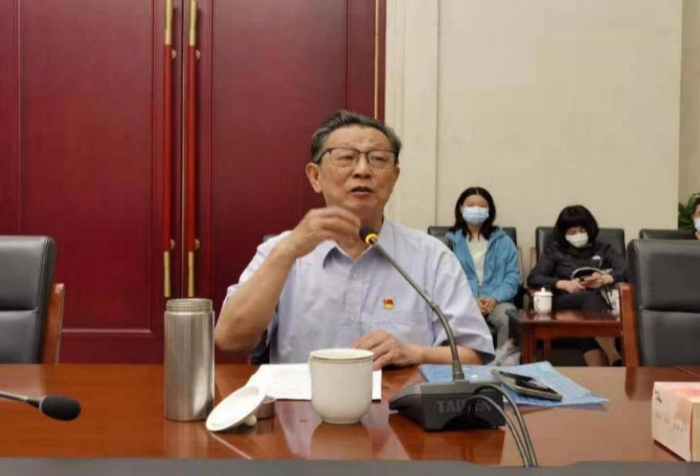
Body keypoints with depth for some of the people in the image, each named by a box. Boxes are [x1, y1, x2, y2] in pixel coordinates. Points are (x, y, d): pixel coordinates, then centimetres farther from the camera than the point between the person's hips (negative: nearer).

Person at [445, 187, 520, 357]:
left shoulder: (503, 241, 18)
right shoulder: (450, 241, 12)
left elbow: (513, 276, 7)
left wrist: (494, 298, -12)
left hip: (496, 300, 2)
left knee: (510, 319, -33)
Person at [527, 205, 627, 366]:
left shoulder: (603, 249, 26)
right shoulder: (554, 250, 21)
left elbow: (626, 270, 8)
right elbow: (533, 278, 7)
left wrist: (605, 279, -14)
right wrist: (564, 284, -9)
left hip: (600, 300, 1)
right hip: (564, 302, -1)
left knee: (592, 298, -39)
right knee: (589, 298, -37)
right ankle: (615, 361, -50)